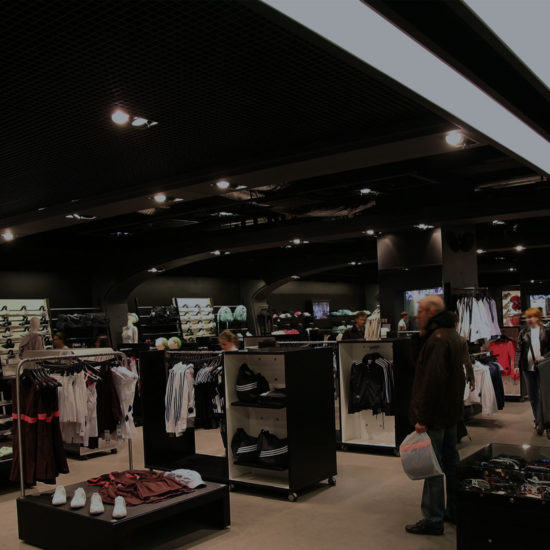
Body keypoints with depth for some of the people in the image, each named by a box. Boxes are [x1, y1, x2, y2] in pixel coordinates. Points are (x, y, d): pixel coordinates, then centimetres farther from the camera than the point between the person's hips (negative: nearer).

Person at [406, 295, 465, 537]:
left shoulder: (437, 339, -20)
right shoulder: (453, 335, 13)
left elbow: (432, 381, -26)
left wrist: (423, 418, -24)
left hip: (435, 416, -10)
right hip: (451, 413, 10)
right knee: (450, 462, 18)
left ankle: (433, 519, 3)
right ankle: (454, 510, 30)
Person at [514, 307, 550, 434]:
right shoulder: (523, 333, 7)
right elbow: (519, 350, 6)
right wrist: (517, 365, -2)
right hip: (528, 368, 3)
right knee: (532, 396, 9)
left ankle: (540, 423, -4)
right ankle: (538, 420, 22)